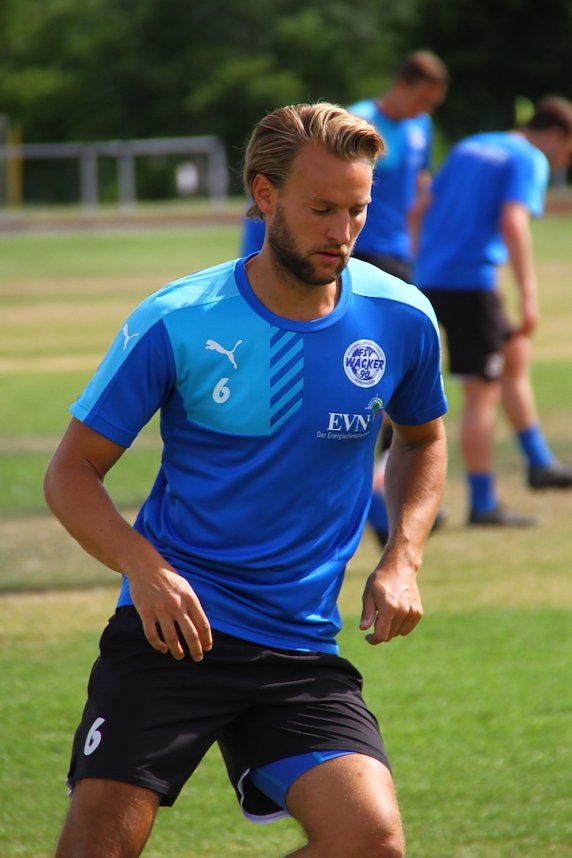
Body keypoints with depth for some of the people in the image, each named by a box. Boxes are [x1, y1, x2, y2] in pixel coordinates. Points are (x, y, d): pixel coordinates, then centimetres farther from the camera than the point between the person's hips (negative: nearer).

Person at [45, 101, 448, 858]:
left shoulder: (401, 320, 1)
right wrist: (144, 567, -19)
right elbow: (72, 471, -1)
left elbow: (423, 440, 22)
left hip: (304, 651, 3)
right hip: (173, 624, -2)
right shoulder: (174, 323, -8)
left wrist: (402, 560, 5)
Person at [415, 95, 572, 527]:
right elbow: (513, 223, -20)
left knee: (515, 355, 22)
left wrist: (422, 272, 25)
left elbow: (422, 211, 20)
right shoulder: (530, 161, -5)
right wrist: (529, 298, -23)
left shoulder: (469, 148, 19)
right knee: (481, 393, -2)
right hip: (470, 280, -8)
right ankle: (483, 504, 1)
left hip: (431, 277, 8)